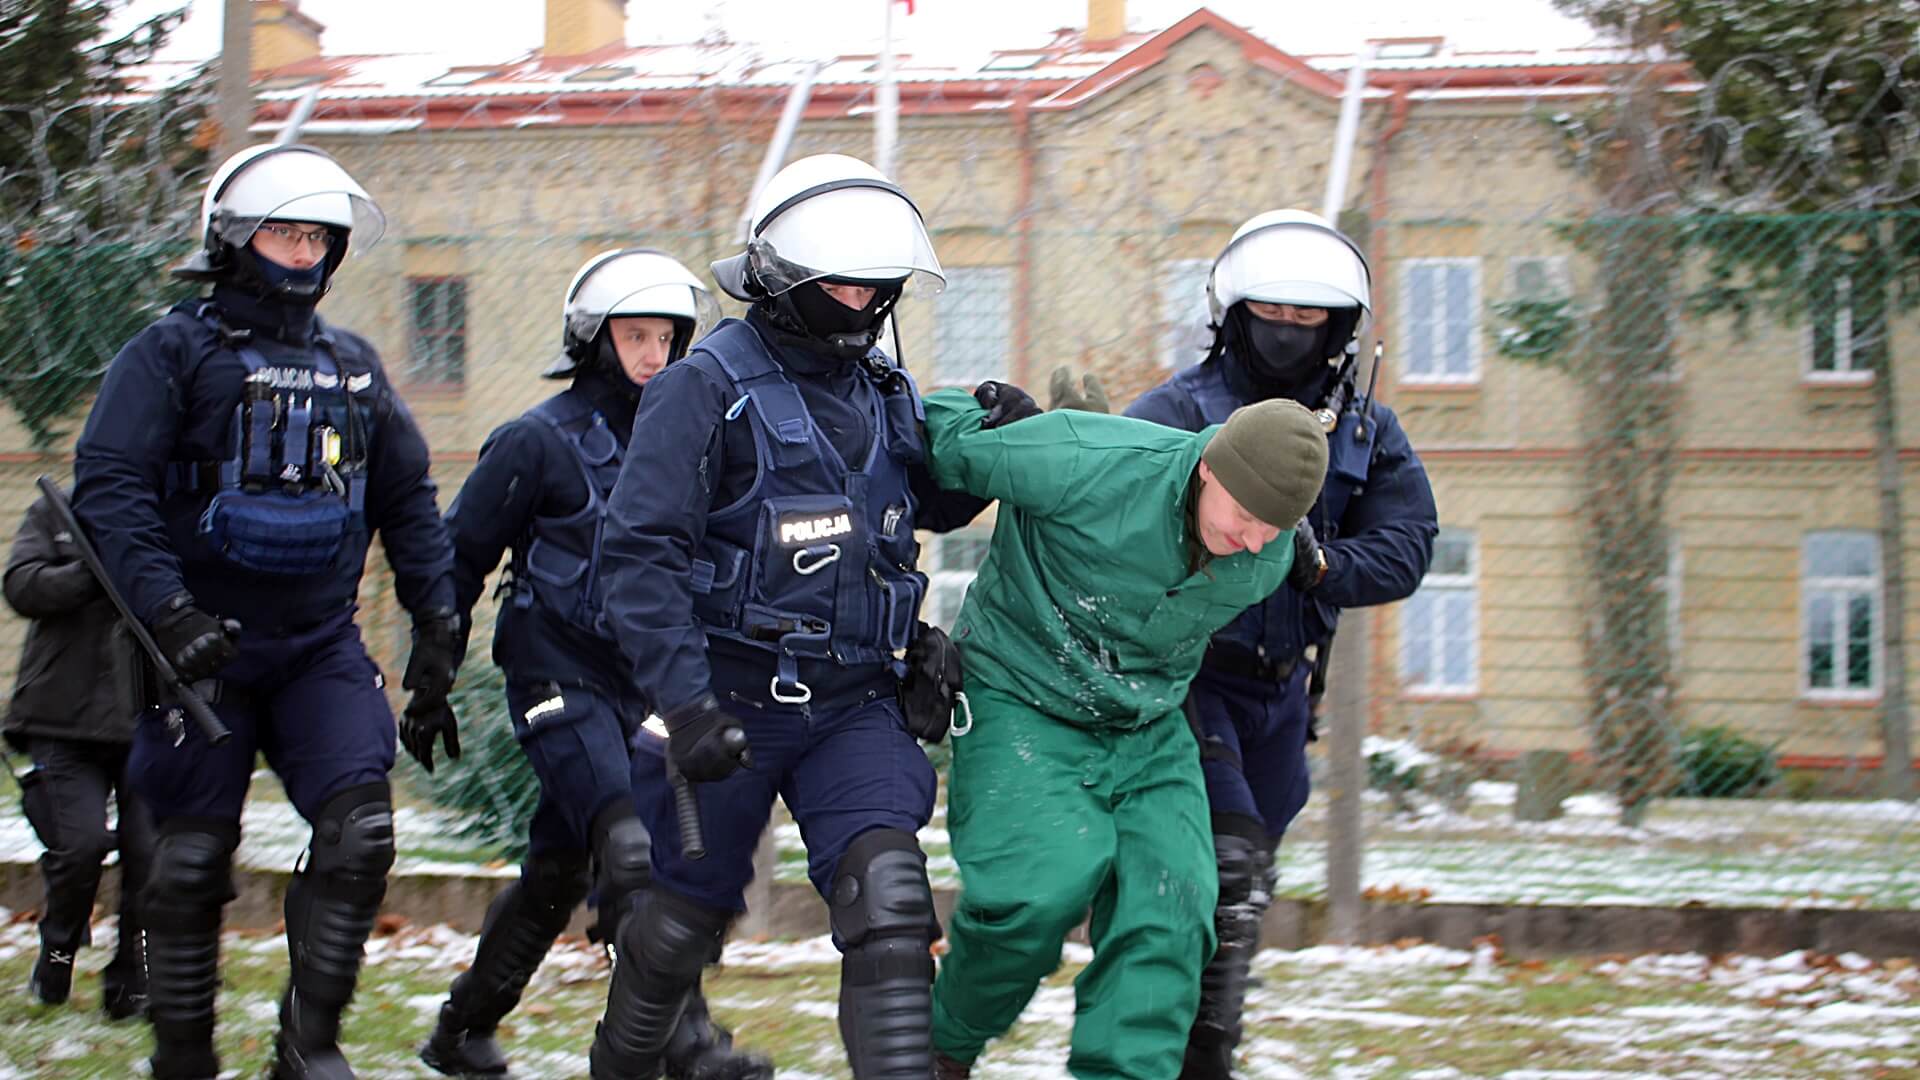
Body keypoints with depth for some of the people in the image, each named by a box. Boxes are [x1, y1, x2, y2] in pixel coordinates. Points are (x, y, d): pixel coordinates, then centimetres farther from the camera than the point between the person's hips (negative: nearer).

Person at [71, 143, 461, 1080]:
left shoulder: (353, 368, 13)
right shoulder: (173, 353, -3)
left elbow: (409, 504, 17)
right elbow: (107, 488, -12)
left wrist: (435, 632, 10)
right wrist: (167, 611, -24)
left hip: (322, 646, 3)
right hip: (204, 649, -3)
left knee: (359, 831, -13)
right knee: (191, 860, 1)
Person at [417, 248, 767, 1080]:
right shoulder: (540, 441, -6)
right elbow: (458, 558, -1)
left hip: (641, 686, 6)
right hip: (560, 678, -6)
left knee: (558, 869, 12)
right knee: (632, 851, -20)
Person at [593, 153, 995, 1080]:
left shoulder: (883, 391, 8)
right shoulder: (710, 386, -11)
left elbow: (936, 504, 25)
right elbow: (642, 553, -16)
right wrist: (685, 704, -25)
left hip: (853, 702, 4)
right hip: (733, 702, -4)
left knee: (886, 893, -17)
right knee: (686, 916, 12)